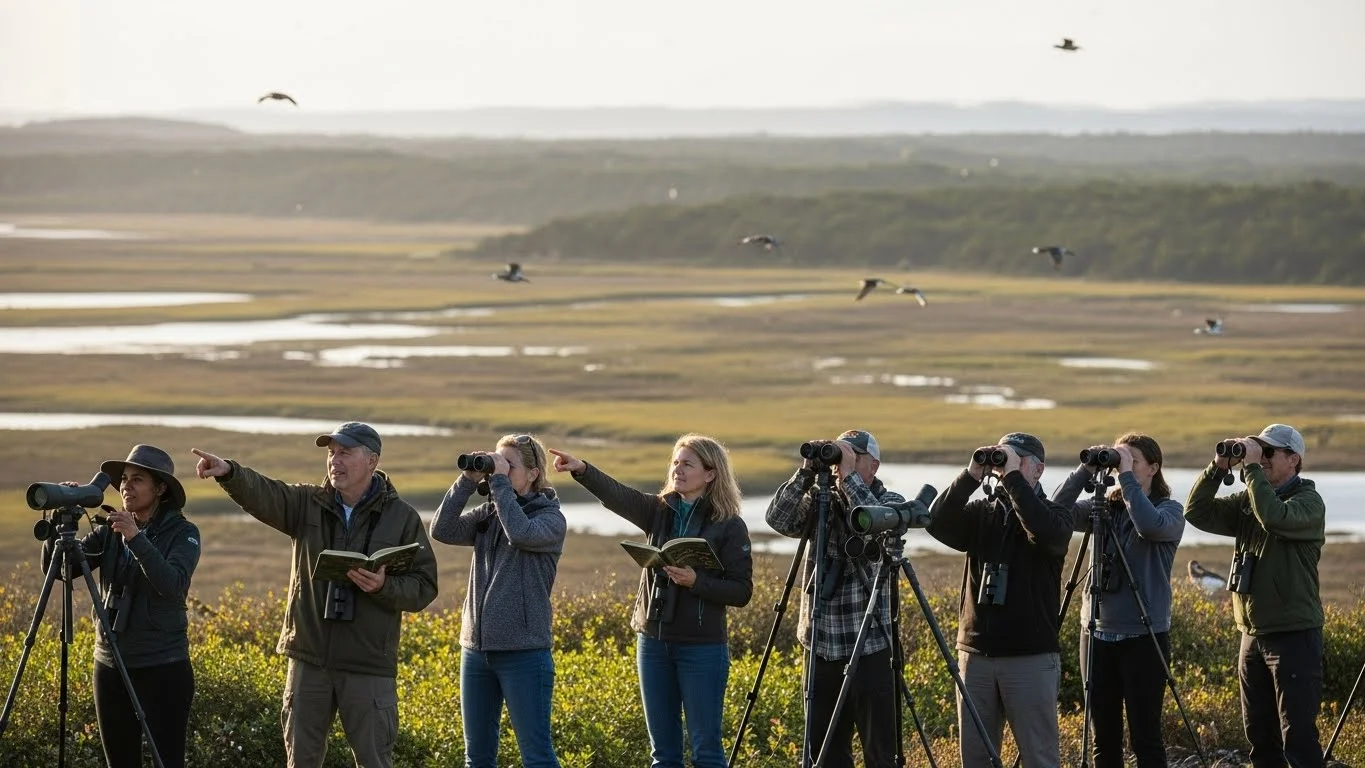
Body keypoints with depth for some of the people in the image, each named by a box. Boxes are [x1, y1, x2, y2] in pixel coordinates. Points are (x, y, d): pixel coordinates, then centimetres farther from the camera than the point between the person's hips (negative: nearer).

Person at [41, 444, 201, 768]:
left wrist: (136, 538, -30)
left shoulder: (183, 532, -6)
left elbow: (173, 585, -22)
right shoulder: (108, 533, 7)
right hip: (111, 666, 5)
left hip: (163, 668, -5)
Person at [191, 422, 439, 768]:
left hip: (368, 665, -3)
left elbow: (424, 588, -3)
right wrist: (229, 472, -34)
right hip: (310, 658, 3)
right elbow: (264, 495, -14)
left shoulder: (402, 518, -1)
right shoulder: (308, 505, 5)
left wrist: (384, 587, -23)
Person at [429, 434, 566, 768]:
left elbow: (521, 533, -24)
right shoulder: (488, 514, 11)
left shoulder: (550, 518, -3)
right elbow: (442, 531, -2)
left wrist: (499, 481, -15)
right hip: (477, 647, 6)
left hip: (524, 652, -6)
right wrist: (467, 481, -7)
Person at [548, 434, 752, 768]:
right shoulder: (659, 512, 7)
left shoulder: (730, 526, -5)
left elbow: (741, 592, -8)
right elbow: (617, 495, -12)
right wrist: (582, 470, -30)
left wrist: (696, 581, -22)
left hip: (702, 647, -5)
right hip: (654, 641, 5)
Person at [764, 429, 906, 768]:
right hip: (821, 648, 4)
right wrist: (807, 472, -14)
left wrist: (849, 477, -20)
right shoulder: (821, 501, 9)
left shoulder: (891, 502, 0)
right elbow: (779, 520, -6)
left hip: (869, 648, -4)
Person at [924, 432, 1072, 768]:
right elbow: (938, 524, -5)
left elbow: (1047, 533, -21)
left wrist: (1013, 477, -19)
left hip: (1031, 657, -4)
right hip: (976, 653, 4)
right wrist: (971, 477, -13)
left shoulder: (1053, 513, 3)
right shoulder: (981, 513, 13)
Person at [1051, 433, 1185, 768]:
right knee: (1104, 739, 6)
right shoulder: (1102, 507, 11)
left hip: (1143, 636, -5)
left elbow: (1151, 525, -24)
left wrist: (1127, 477, -19)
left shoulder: (1170, 510, -1)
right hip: (1098, 633, 5)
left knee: (1145, 737, -4)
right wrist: (1087, 471, -10)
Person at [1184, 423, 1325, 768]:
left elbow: (1274, 517, -28)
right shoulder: (1247, 502, 13)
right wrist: (1218, 468, -5)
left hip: (1294, 636, -7)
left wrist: (1252, 467, -21)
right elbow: (1198, 513, 6)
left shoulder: (1308, 502, -8)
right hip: (1253, 636, 7)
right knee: (1260, 736, 10)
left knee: (1297, 738, -10)